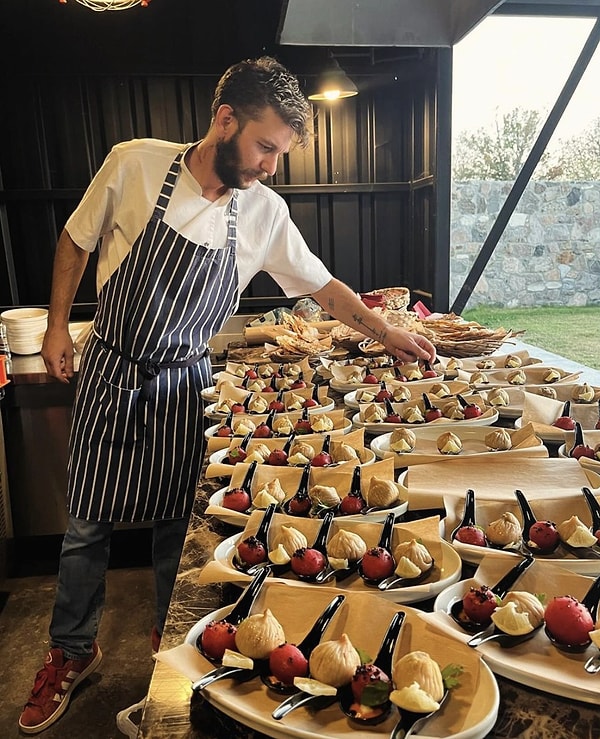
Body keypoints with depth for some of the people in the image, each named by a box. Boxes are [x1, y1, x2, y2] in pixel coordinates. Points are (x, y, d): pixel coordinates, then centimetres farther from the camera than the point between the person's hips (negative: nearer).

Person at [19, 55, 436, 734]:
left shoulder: (265, 212, -6)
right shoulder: (134, 164, -11)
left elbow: (324, 286, 4)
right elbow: (76, 238, 3)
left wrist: (387, 334, -1)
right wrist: (57, 326, 1)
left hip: (183, 385, 1)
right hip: (108, 372, 0)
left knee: (175, 523, 9)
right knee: (87, 524, 9)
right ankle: (71, 652, 33)